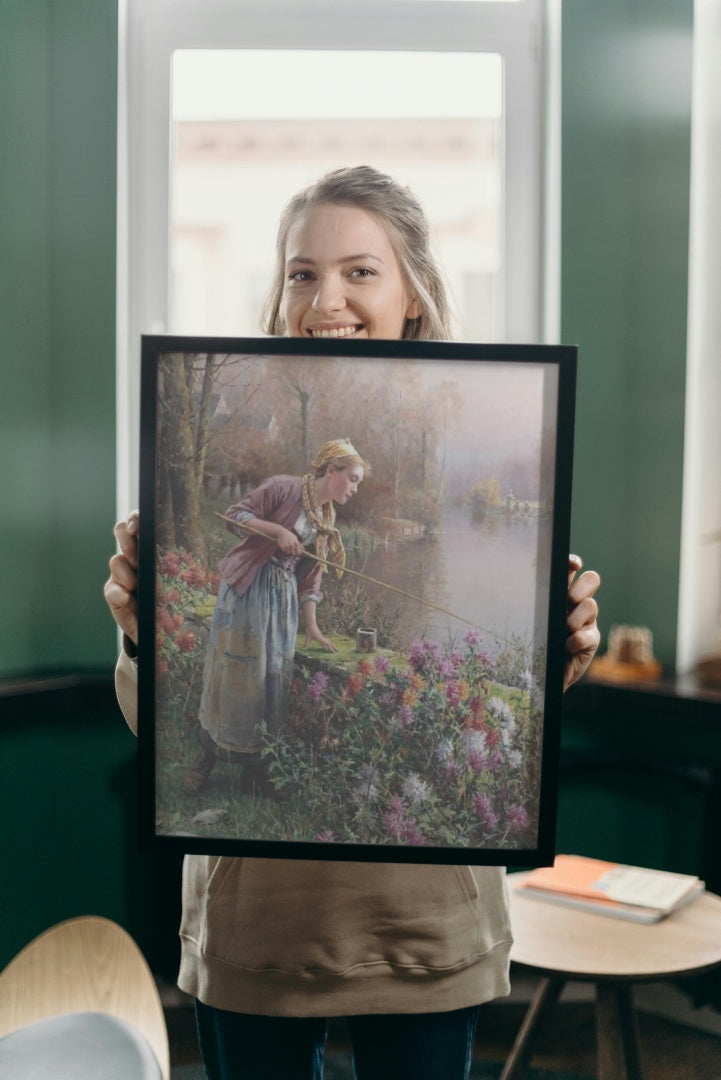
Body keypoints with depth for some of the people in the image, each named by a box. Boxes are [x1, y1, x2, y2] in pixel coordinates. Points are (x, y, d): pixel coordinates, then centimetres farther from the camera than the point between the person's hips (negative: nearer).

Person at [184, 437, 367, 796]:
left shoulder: (327, 520, 11)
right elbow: (236, 514, -11)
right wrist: (278, 530, -21)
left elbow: (310, 577, 11)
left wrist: (312, 627, 7)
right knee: (232, 667, -1)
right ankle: (207, 754, 12)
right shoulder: (285, 488, -8)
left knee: (273, 674, 5)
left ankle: (254, 762, 15)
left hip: (282, 595, 6)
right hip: (247, 586, -6)